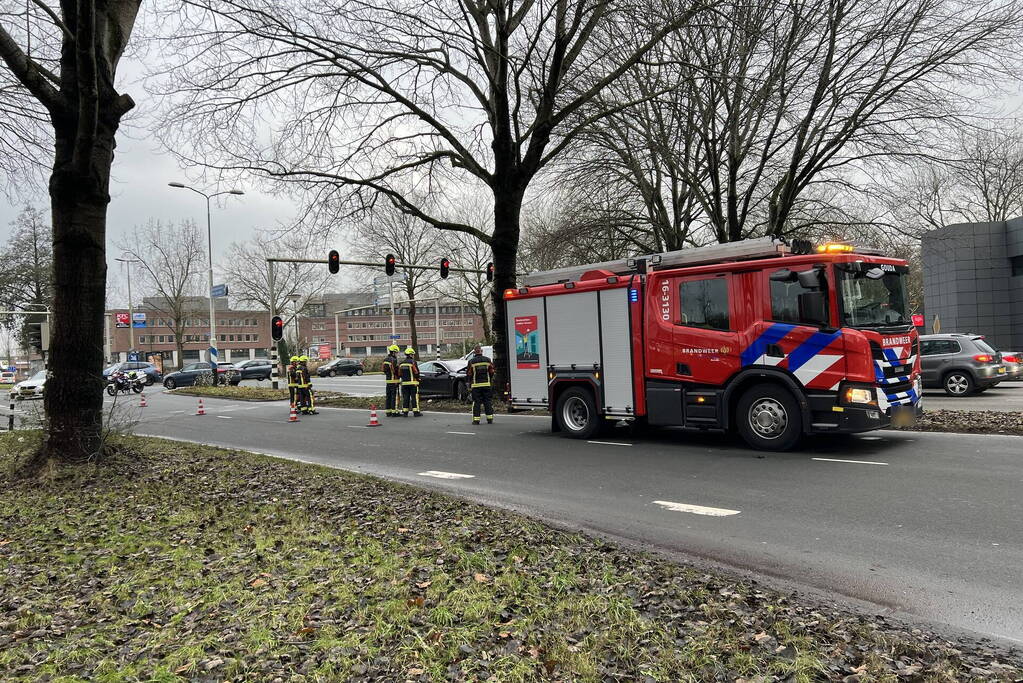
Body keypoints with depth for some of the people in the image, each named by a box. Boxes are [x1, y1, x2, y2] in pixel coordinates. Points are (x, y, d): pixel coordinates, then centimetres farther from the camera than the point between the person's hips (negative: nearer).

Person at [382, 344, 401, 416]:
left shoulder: (385, 360, 12)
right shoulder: (394, 360, -16)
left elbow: (384, 370, 16)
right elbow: (396, 371, -17)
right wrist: (400, 378, -4)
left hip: (387, 380, 9)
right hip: (394, 381, -9)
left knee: (389, 396, 13)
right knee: (395, 397, -5)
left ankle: (388, 412, 17)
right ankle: (394, 412, -5)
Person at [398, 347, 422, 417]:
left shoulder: (401, 363, 9)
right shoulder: (413, 362, -10)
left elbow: (399, 373, 11)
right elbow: (416, 372, -12)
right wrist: (417, 379, 5)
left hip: (404, 383, 6)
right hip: (413, 383, -6)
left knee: (405, 398, 8)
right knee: (414, 397, -2)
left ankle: (405, 412, 8)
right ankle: (416, 412, -4)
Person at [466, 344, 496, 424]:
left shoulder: (471, 362, -5)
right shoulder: (488, 360, 2)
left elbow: (468, 374, -2)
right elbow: (492, 372, 6)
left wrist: (470, 383, 15)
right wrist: (490, 380, 23)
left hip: (476, 385, -2)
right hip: (487, 384, 2)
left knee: (476, 402, 2)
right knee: (488, 401, 8)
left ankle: (476, 419, 1)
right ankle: (490, 419, 9)